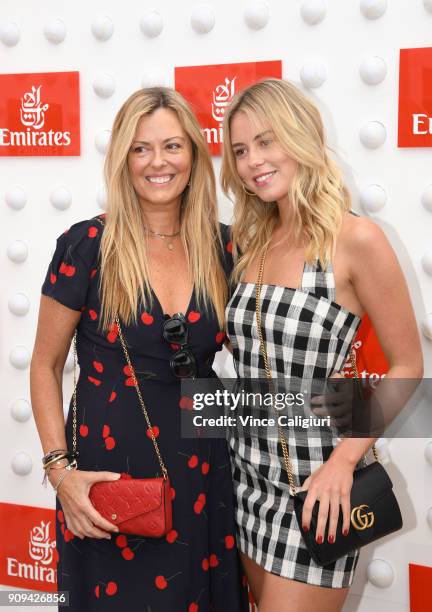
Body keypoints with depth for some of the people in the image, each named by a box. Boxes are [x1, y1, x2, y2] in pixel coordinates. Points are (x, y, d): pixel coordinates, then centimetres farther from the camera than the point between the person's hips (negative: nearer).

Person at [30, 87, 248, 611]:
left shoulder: (222, 249, 1)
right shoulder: (88, 246, -9)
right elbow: (45, 367, -3)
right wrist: (60, 469, -11)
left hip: (200, 470, 3)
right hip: (108, 469, -3)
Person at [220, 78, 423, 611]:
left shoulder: (355, 240, -14)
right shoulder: (250, 241, 5)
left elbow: (406, 367, -9)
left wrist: (344, 461, -17)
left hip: (315, 481, -6)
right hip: (248, 467, 6)